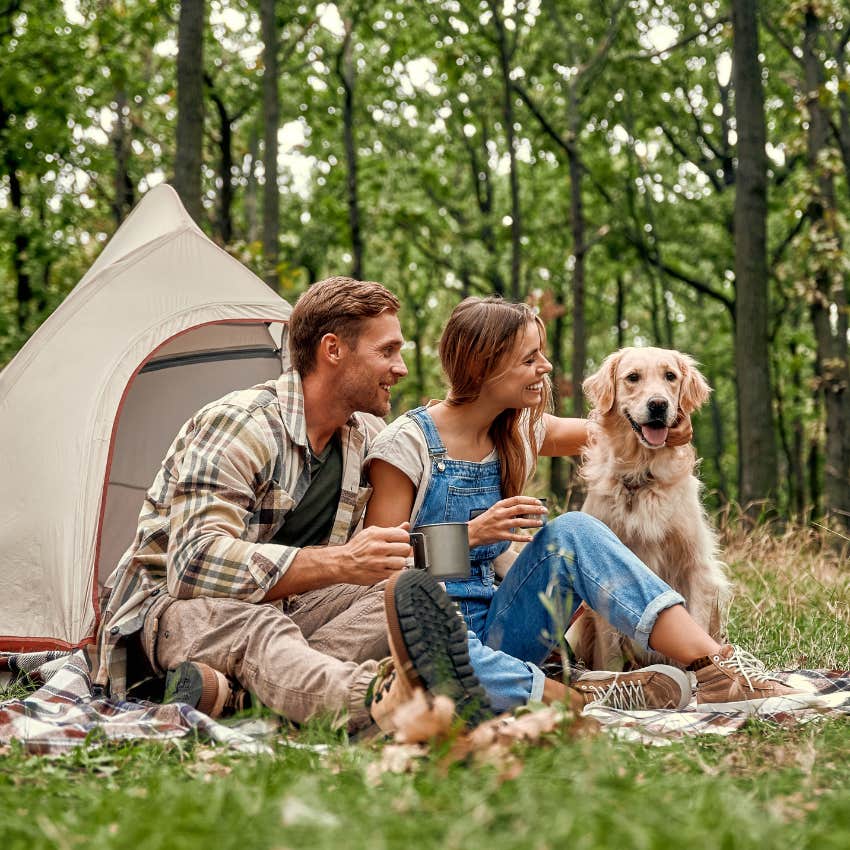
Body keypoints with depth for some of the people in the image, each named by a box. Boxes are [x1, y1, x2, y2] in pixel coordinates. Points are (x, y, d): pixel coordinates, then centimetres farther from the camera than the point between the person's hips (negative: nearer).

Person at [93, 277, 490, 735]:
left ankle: (229, 690, -39)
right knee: (252, 627, -42)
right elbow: (195, 562, -31)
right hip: (173, 607, -7)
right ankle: (380, 698, -74)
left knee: (399, 596, -20)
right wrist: (338, 562, -37)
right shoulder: (237, 426, -19)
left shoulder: (369, 439, 6)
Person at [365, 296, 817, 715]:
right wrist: (472, 533, -24)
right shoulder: (408, 443, -12)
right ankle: (588, 697, -28)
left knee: (571, 532, -18)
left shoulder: (519, 430, 8)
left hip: (493, 627, 6)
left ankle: (717, 667, -28)